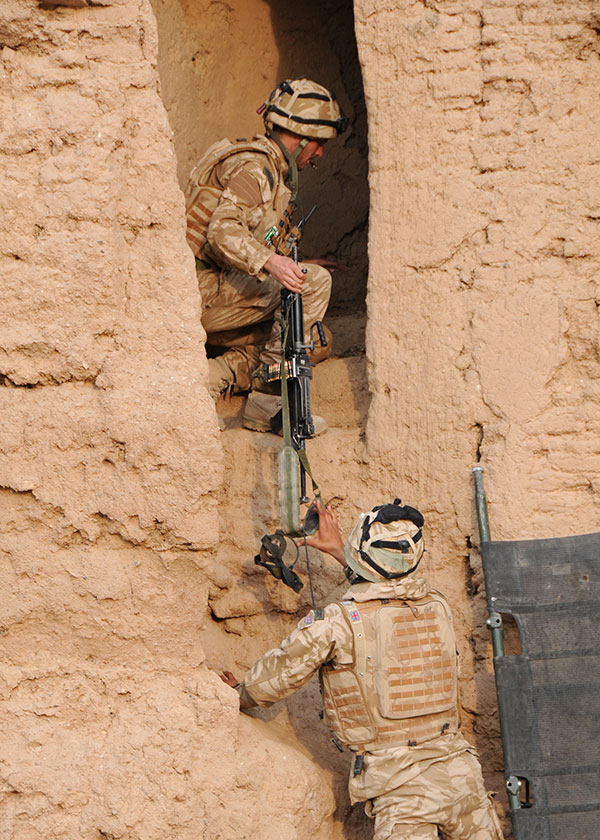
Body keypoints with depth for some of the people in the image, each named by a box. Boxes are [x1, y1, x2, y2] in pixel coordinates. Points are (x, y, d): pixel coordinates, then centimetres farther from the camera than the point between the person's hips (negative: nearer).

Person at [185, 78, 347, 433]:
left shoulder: (273, 173, 23)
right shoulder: (254, 166, -12)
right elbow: (222, 231, -27)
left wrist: (295, 265, 19)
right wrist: (270, 262, -41)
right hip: (205, 293, -10)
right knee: (314, 281, -21)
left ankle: (206, 379, 4)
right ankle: (267, 401, -20)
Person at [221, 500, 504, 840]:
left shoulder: (335, 624, -10)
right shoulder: (437, 607, 5)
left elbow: (275, 676, 5)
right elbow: (391, 587, 30)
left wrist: (240, 694, 27)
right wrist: (339, 550, 41)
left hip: (401, 787, -4)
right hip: (459, 770, 4)